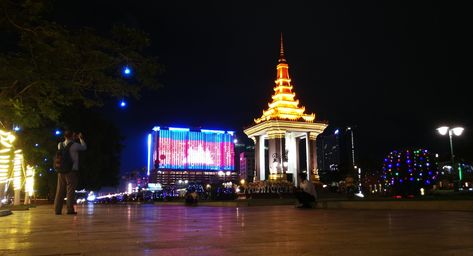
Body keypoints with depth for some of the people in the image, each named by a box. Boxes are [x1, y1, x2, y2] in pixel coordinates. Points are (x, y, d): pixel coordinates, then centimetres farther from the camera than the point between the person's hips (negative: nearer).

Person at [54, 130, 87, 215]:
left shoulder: (60, 145, 7)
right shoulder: (75, 145, -7)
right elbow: (84, 147, 11)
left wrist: (73, 139, 33)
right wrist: (81, 138, 23)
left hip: (61, 171, 5)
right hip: (72, 170, -5)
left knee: (60, 190, 7)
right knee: (70, 190, -3)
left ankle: (57, 210, 9)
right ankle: (70, 209, -4)